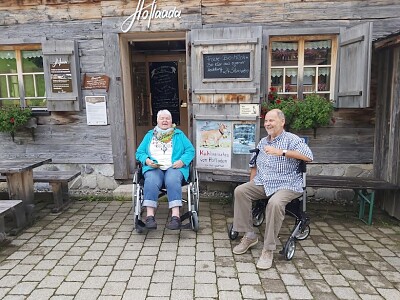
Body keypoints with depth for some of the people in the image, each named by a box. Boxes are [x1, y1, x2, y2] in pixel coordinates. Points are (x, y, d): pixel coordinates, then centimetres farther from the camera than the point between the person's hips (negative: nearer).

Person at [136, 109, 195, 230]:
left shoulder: (179, 134, 20)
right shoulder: (150, 135, 23)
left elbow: (190, 150, 11)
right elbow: (139, 152, 17)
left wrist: (182, 161, -9)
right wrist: (147, 160, -5)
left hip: (174, 167, -1)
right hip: (153, 168, 1)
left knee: (172, 181, -35)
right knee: (151, 182, -33)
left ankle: (175, 216, -42)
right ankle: (150, 216, -37)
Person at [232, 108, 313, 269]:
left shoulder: (291, 139, -3)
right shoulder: (263, 142, 19)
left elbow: (309, 156, -20)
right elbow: (254, 163, 26)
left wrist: (282, 152, -25)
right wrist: (252, 183, 12)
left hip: (286, 185, -6)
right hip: (262, 184, 7)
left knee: (275, 203, -36)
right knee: (240, 191, -16)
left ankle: (268, 250, -21)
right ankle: (249, 235, -7)